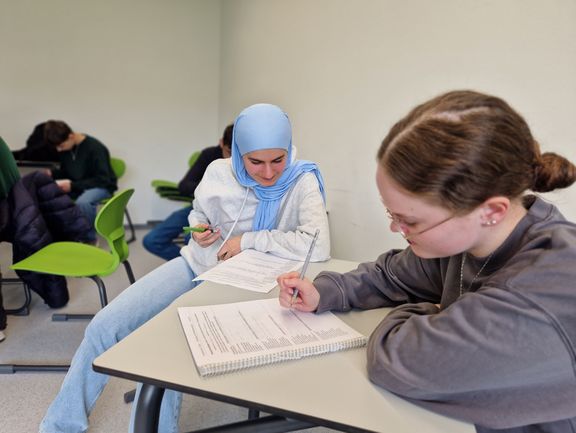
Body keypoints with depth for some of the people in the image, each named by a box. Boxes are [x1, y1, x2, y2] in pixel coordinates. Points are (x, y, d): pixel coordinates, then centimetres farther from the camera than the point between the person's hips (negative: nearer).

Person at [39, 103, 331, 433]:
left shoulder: (302, 183, -16)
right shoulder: (219, 173, -4)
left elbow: (319, 246, -31)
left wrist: (249, 239, -23)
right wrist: (198, 229, -8)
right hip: (194, 267, 5)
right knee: (104, 326, -4)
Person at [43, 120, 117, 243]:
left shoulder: (95, 148, -21)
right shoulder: (64, 149, 1)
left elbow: (102, 180, -22)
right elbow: (65, 172, 15)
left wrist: (73, 185, -28)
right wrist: (51, 173, -8)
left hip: (101, 186, -7)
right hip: (74, 186, 7)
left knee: (82, 202, -40)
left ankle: (90, 238, -16)